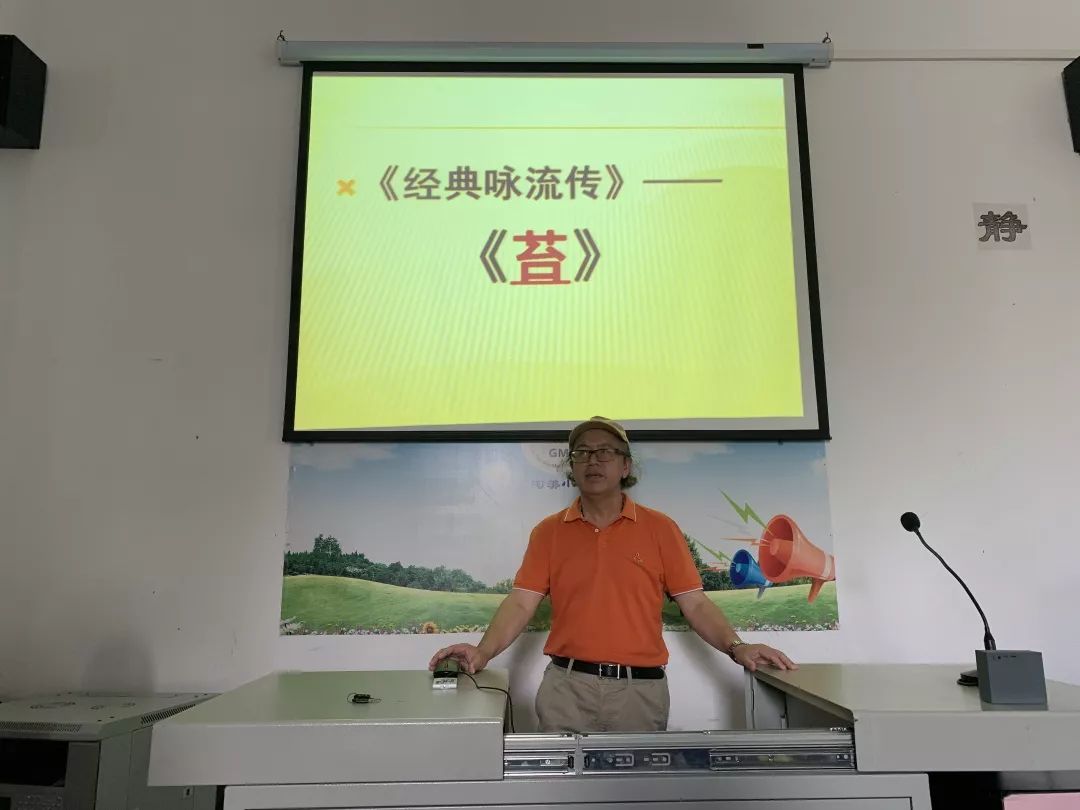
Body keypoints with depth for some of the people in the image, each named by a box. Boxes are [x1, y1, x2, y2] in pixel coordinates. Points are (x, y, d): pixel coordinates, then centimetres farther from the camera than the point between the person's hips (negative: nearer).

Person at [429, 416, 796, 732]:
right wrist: (483, 652, -17)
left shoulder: (660, 528, 3)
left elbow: (694, 603, 2)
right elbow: (522, 602, -2)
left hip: (641, 689, 0)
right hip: (567, 687, 0)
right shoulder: (548, 532, 5)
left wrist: (735, 647, -13)